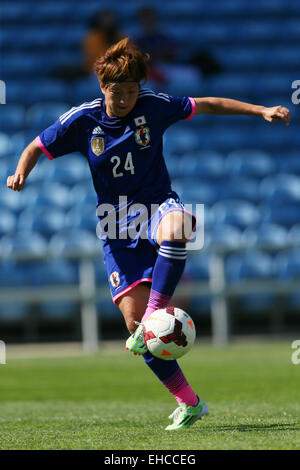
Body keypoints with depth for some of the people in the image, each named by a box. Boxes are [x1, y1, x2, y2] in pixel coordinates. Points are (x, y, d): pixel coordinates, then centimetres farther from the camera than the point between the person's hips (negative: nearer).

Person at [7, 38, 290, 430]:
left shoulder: (153, 106, -4)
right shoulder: (83, 120, -3)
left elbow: (208, 105, 6)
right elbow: (37, 148, 7)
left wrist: (262, 110, 0)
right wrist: (21, 172, -14)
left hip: (157, 207, -1)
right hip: (118, 230, 2)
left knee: (175, 226, -43)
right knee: (133, 319, -10)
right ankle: (188, 403, 2)